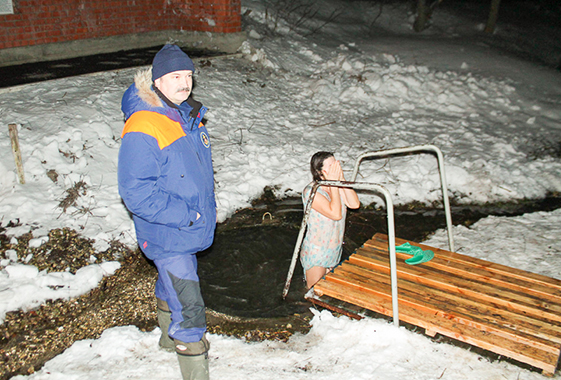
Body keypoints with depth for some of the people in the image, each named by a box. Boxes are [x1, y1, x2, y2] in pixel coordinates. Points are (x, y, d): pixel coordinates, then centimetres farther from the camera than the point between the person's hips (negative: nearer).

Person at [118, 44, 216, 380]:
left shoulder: (189, 115, 3)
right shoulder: (142, 129, -25)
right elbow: (136, 193, -26)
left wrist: (208, 207, 10)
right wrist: (187, 216, -25)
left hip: (191, 230, 9)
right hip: (166, 236, -9)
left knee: (172, 284, 30)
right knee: (189, 310, -6)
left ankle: (171, 337, 55)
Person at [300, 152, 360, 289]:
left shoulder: (337, 186, -4)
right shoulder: (311, 191, -25)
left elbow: (355, 204, -16)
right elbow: (336, 214, -32)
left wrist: (341, 179, -20)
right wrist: (334, 183, -29)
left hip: (335, 250, 7)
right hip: (315, 253, -6)